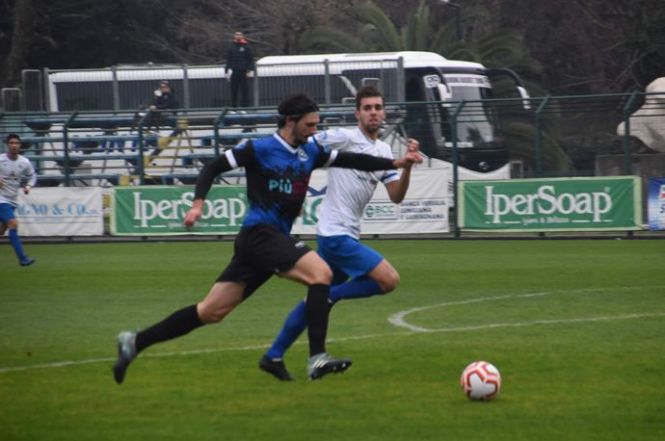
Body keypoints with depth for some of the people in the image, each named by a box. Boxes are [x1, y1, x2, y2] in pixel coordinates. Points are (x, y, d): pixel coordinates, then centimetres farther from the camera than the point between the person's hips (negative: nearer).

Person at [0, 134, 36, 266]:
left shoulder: (25, 162, 1)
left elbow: (32, 176, 17)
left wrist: (28, 186, -3)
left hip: (12, 201, 6)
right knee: (13, 224, -20)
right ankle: (22, 258, -21)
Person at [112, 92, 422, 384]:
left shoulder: (310, 152, 14)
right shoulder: (260, 149, -6)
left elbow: (350, 160, 17)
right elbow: (213, 167, -4)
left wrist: (395, 163, 8)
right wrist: (198, 203, -17)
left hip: (276, 239, 8)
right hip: (260, 234, -8)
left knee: (211, 311, 8)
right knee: (321, 273, -22)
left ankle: (135, 342, 13)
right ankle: (317, 359, -26)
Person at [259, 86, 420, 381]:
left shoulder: (384, 151, 13)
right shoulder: (345, 138, -10)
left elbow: (396, 196, 7)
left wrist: (408, 165, -7)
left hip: (347, 235, 8)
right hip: (336, 233, -8)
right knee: (390, 280, -15)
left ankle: (274, 357, 19)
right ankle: (329, 296, -2)